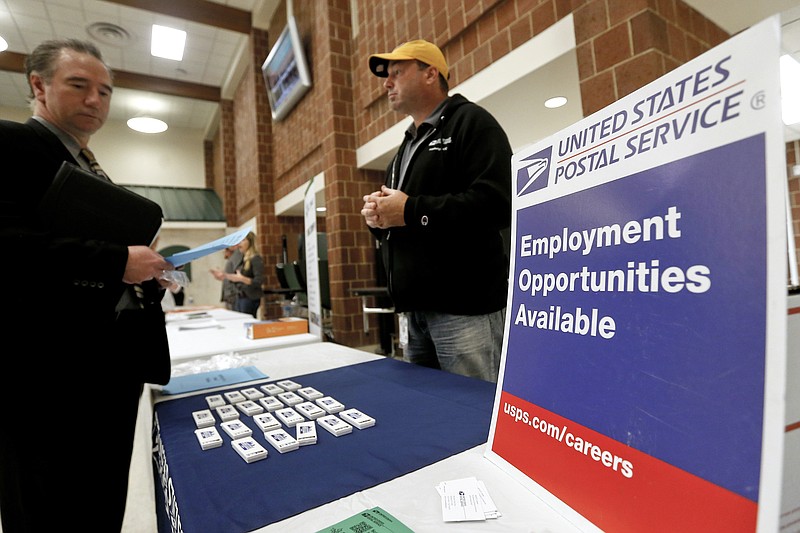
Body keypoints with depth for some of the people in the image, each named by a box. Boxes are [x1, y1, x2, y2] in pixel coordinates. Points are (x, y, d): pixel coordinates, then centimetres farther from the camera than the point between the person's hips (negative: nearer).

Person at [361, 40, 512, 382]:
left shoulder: (470, 122, -3)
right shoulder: (408, 145, 23)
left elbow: (497, 203, -20)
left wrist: (410, 211, -17)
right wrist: (378, 216, 2)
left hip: (464, 308, -8)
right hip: (414, 308, 9)